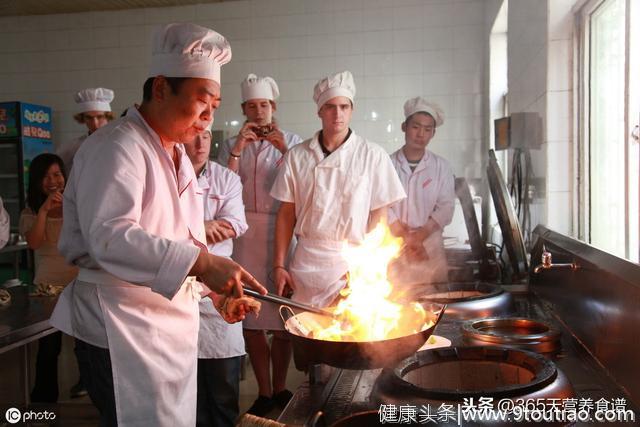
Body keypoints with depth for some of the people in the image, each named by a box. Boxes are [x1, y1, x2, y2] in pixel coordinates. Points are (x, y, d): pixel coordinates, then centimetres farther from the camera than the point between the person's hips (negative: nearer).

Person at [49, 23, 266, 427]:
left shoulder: (178, 156, 18)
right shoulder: (117, 146, -13)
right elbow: (109, 236, -27)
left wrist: (218, 287, 11)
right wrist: (201, 262, -34)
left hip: (171, 324, 9)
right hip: (121, 328, -9)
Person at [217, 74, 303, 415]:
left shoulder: (291, 141, 8)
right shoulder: (231, 145, 12)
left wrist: (285, 150, -14)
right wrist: (237, 150, -9)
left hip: (280, 232, -1)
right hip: (243, 233, 1)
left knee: (282, 312, 0)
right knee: (250, 314, 1)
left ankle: (279, 387, 19)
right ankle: (264, 392, 15)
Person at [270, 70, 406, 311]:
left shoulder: (373, 156, -1)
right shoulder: (297, 156, 4)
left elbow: (378, 217, 1)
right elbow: (287, 213, 6)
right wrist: (279, 266, 3)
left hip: (354, 264, -1)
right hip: (306, 263, 1)